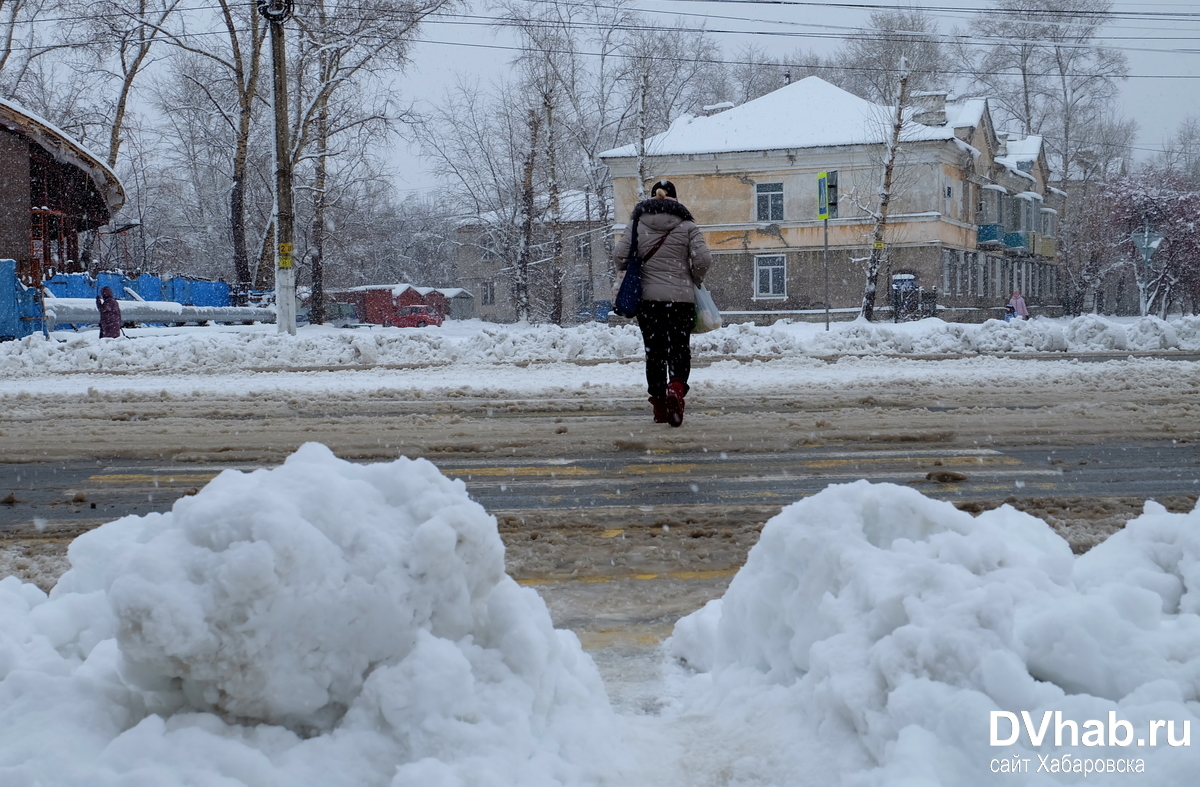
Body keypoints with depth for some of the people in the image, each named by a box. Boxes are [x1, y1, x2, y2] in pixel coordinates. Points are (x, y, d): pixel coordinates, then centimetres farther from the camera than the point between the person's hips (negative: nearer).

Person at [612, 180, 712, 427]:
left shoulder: (637, 223, 4)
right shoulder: (686, 225, 1)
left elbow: (619, 257, -3)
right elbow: (703, 259, -8)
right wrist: (694, 280, 10)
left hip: (647, 298, 1)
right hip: (681, 298, -1)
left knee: (654, 353, 11)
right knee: (679, 351, 5)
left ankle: (659, 407, 14)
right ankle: (676, 388, -23)